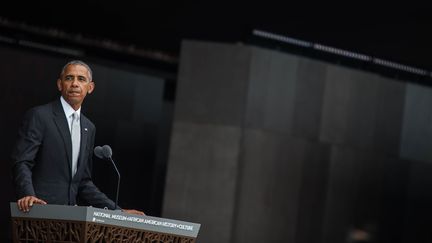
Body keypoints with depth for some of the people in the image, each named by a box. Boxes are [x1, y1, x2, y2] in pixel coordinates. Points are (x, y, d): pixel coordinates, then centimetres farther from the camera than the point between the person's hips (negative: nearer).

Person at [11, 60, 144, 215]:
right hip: (40, 209, -5)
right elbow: (21, 163, -10)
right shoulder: (39, 116, -2)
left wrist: (118, 211, 11)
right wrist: (28, 196, -27)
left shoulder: (89, 128, 17)